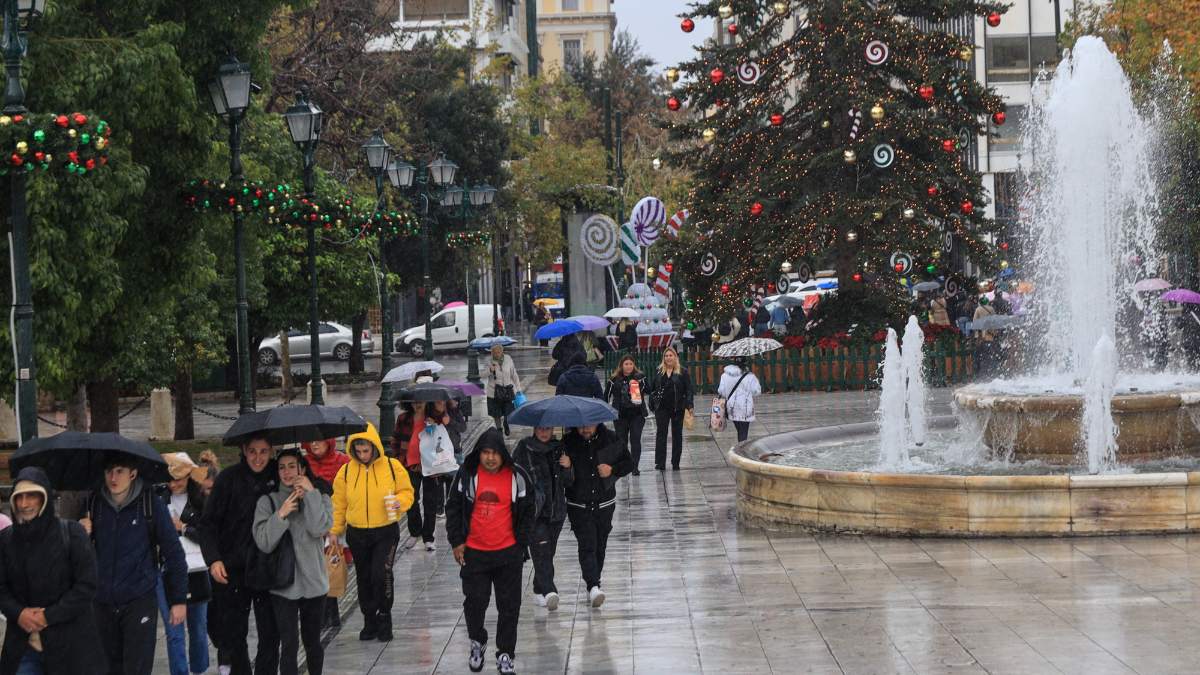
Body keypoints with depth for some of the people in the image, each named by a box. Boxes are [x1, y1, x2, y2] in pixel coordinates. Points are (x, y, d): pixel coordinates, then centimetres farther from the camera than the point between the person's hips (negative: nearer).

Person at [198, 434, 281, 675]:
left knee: (270, 634, 2)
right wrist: (213, 560, -15)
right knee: (234, 634, 6)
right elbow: (208, 522, -5)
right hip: (233, 569, -1)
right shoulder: (229, 478, -6)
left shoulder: (278, 477, 0)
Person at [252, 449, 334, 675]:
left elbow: (320, 529, -17)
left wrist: (311, 493, -14)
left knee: (312, 641, 14)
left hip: (314, 582, 1)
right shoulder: (268, 502, 0)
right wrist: (281, 515, -19)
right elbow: (263, 542, -9)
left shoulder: (319, 499, 2)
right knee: (289, 644, -6)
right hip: (283, 584, -1)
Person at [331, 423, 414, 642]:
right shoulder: (346, 471, 1)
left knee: (381, 573, -17)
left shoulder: (392, 467, -5)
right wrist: (335, 532, 8)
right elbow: (339, 504, 9)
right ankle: (369, 621, 25)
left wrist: (399, 502, -18)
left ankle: (384, 618, 0)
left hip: (386, 532, -3)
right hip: (357, 534, 3)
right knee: (364, 578, 11)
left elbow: (407, 491, 4)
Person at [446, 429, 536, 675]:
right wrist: (456, 541, 0)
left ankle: (505, 655, 15)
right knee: (475, 602, 6)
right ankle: (477, 643, 31)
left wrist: (521, 544, 0)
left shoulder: (518, 477, -5)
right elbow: (453, 508, 5)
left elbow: (528, 512, 4)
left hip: (508, 553, 0)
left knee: (509, 606, 3)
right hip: (473, 552, 1)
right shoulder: (467, 475, -4)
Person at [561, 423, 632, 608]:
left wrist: (612, 470, -13)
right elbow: (565, 479, -7)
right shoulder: (568, 442, -8)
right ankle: (593, 586, -24)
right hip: (578, 506, -3)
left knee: (600, 546, 12)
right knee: (587, 546, -15)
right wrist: (565, 467, -30)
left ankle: (592, 583, 27)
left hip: (604, 504, 3)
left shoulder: (610, 440, -3)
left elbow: (628, 463, 6)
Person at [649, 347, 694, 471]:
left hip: (677, 408, -2)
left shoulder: (683, 372, 0)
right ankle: (660, 463, -2)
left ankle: (675, 463, 12)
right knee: (661, 434, -3)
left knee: (677, 435, 6)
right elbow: (653, 389, 12)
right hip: (662, 408, 2)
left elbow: (688, 390, -2)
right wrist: (652, 405, 6)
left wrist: (689, 406, -11)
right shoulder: (659, 372, 8)